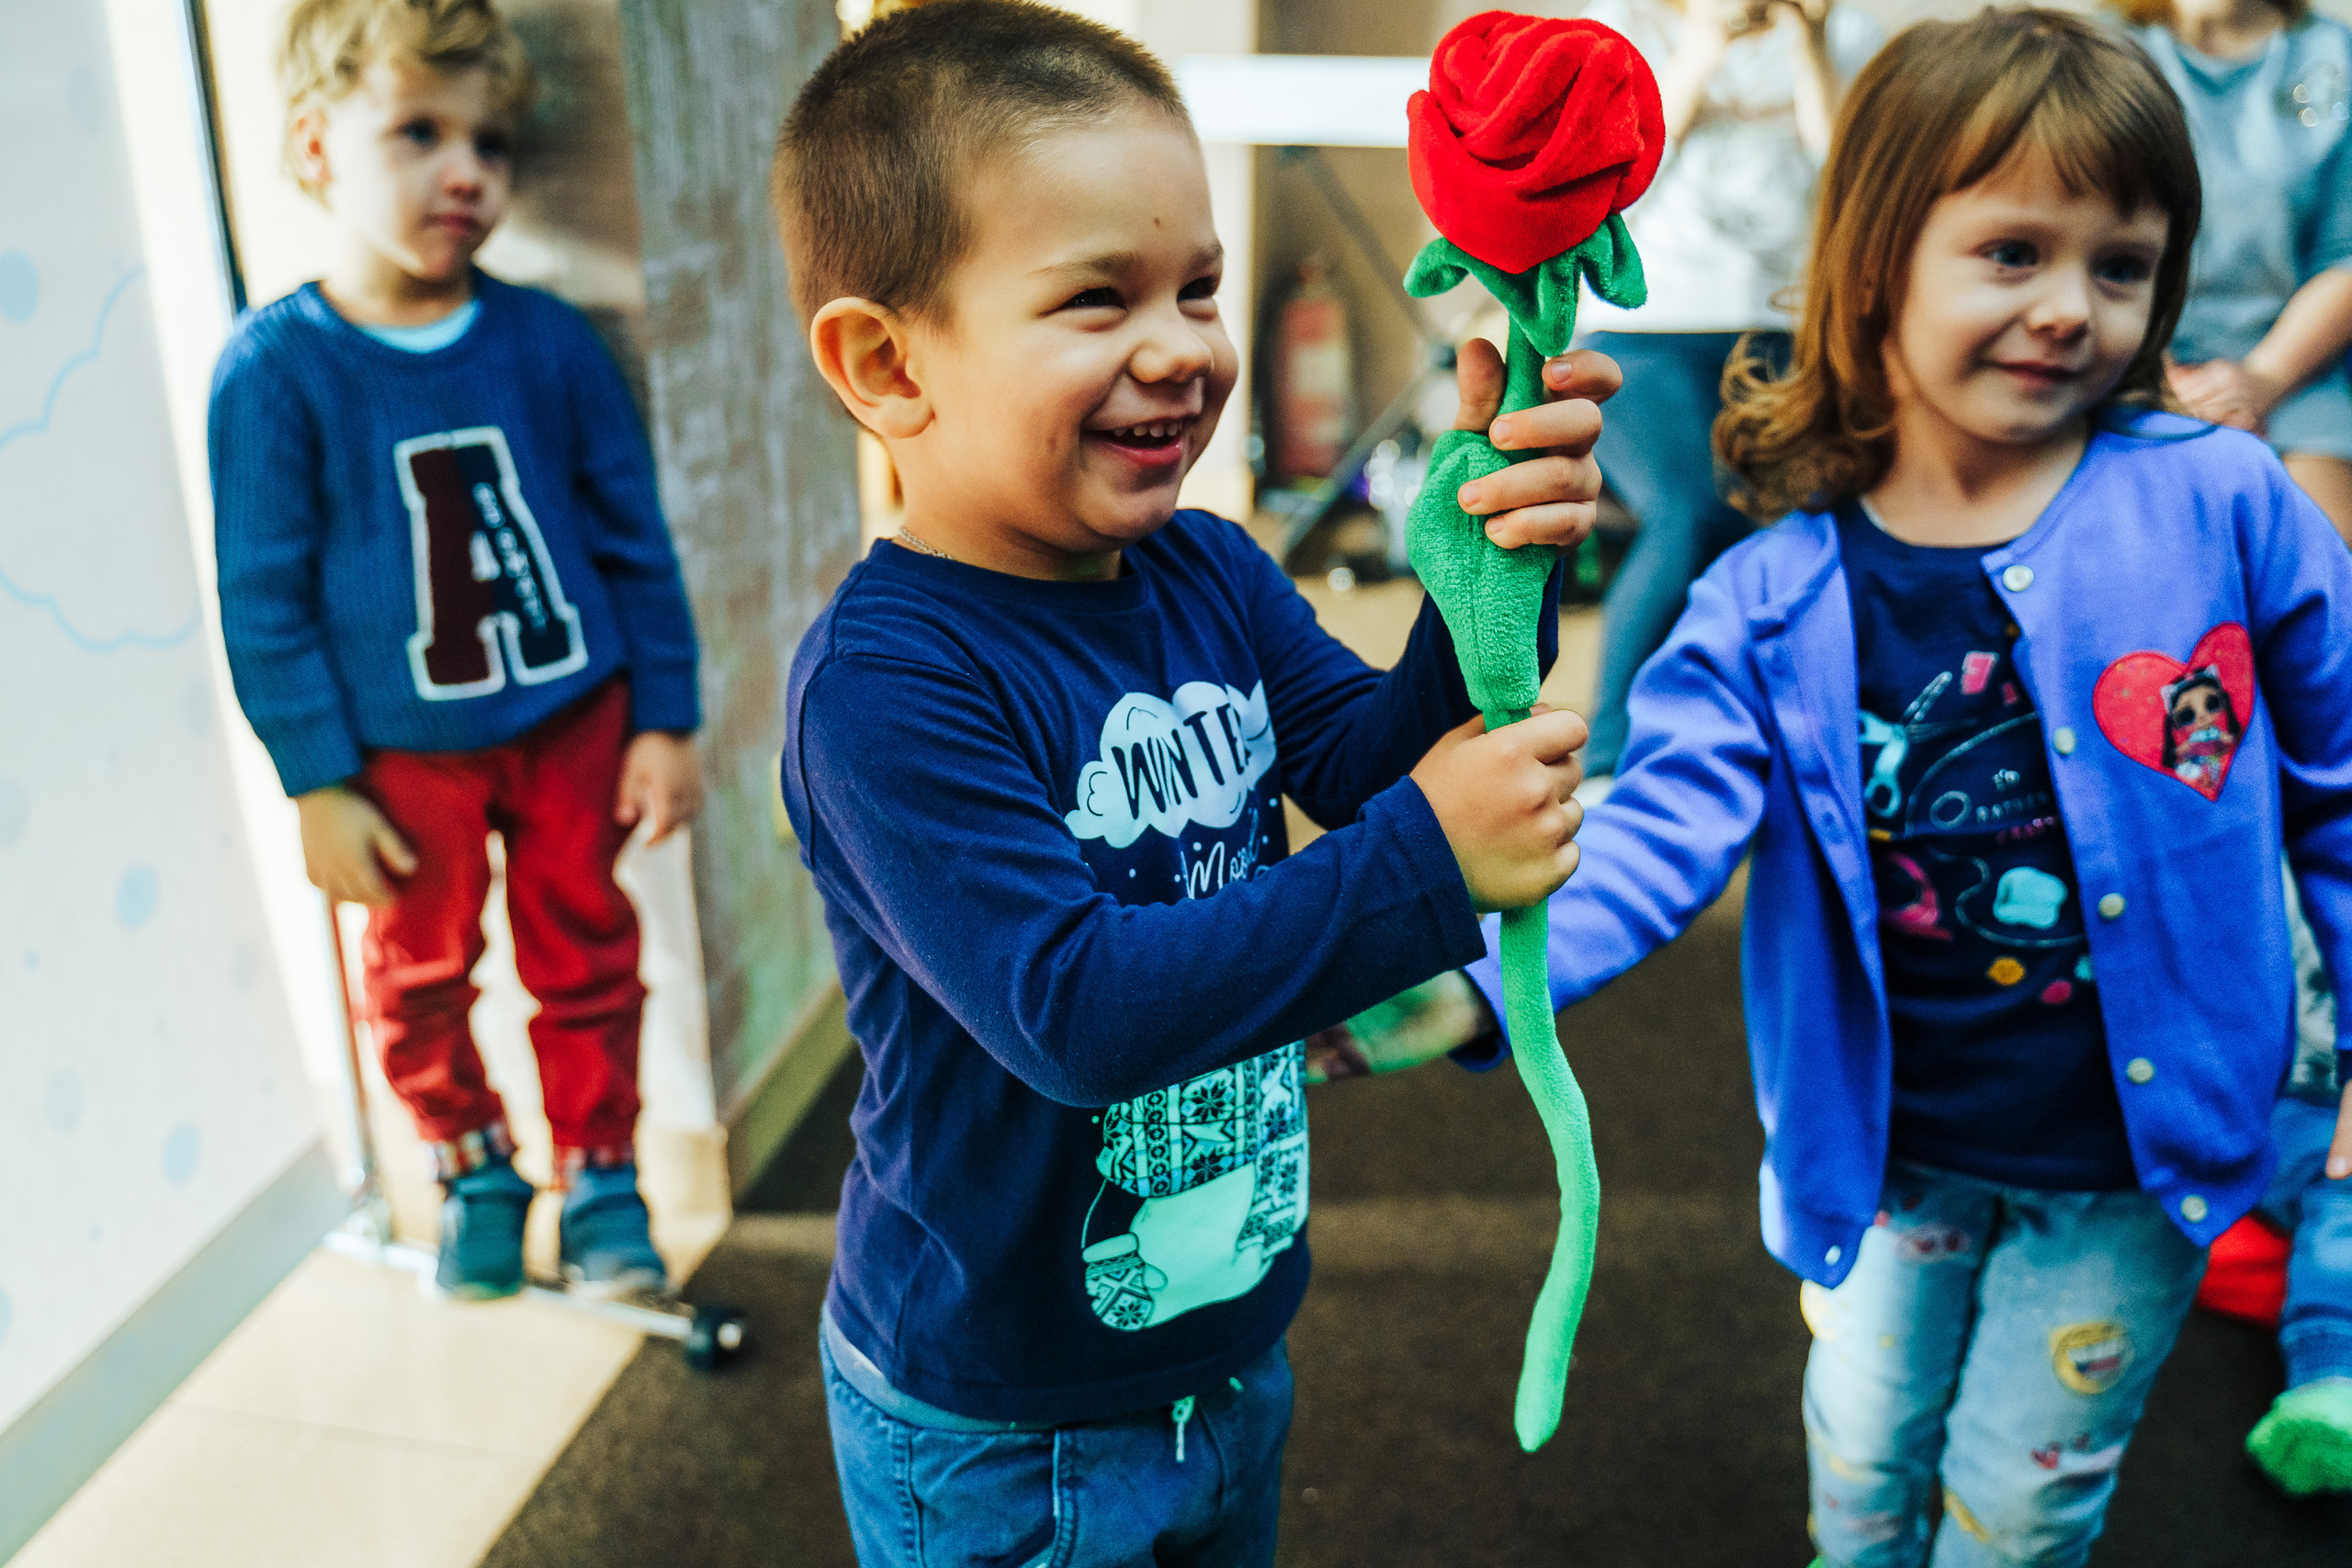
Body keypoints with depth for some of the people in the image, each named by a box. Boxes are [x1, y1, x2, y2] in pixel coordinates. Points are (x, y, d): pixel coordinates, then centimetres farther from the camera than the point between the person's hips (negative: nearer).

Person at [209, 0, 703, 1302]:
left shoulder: (547, 341, -6)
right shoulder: (276, 368, -12)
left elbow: (634, 539, 1)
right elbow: (264, 596, -7)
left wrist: (666, 719, 1)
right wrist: (318, 786, -7)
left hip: (573, 720, 1)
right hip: (403, 754, -1)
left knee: (587, 957, 12)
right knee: (420, 973, 15)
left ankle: (599, 1170, 32)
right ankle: (472, 1168, 38)